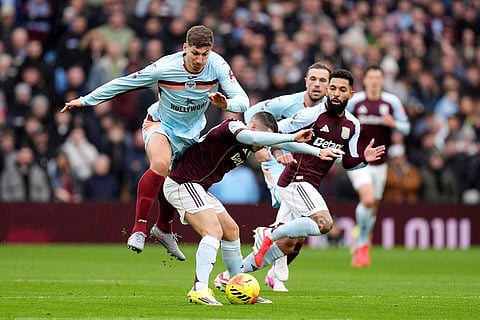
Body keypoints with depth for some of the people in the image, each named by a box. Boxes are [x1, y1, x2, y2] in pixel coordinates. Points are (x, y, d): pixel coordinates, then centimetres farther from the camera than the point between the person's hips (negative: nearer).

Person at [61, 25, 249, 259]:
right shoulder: (165, 67, -27)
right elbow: (123, 83, -17)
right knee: (160, 165, -32)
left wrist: (225, 104, -47)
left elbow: (242, 99, -23)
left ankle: (163, 229, 42)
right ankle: (139, 229, -29)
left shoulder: (217, 65, -21)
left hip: (191, 133, 4)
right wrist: (86, 100, -12)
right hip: (160, 123, -4)